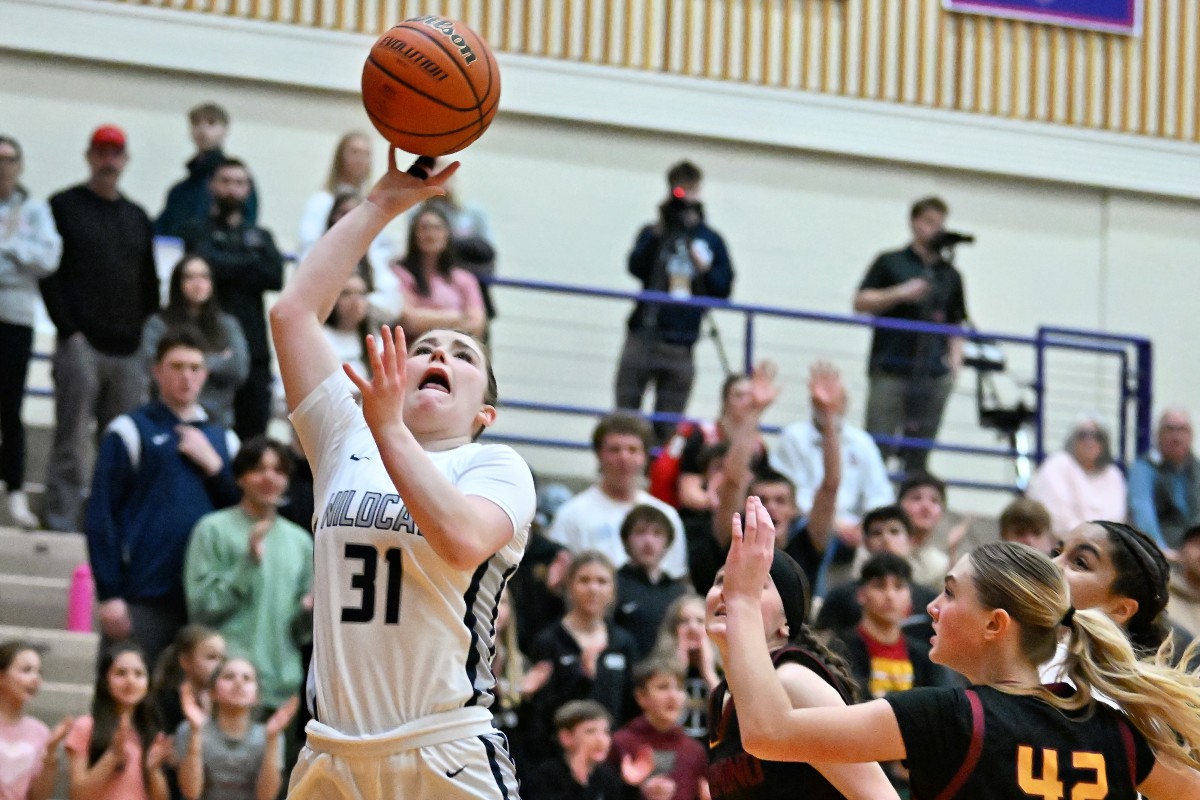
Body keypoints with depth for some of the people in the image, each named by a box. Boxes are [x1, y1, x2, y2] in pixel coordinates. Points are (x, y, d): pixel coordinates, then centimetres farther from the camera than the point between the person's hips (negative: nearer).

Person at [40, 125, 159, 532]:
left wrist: (149, 339, 8)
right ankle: (61, 521, -5)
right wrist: (68, 330, -11)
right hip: (80, 345, -4)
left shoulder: (137, 217, 19)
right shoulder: (63, 207, 5)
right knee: (72, 441, -7)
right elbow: (48, 273, -2)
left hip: (129, 351, 4)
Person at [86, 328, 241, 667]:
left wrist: (213, 466, -2)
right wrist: (109, 595, -10)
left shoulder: (223, 440, 17)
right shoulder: (130, 432, 3)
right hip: (142, 600, -4)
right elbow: (101, 517, -2)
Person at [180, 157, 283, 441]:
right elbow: (211, 264, -12)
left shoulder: (260, 236, 20)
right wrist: (252, 263, 1)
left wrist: (231, 269, -7)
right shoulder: (199, 230, 8)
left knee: (254, 429, 2)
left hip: (253, 346, 4)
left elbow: (276, 277, 2)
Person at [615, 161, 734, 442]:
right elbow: (636, 268, -9)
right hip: (643, 337, -1)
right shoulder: (654, 232, 9)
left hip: (681, 345, 1)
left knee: (668, 427, 0)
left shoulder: (711, 241, 14)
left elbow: (724, 289, 9)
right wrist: (658, 233, -16)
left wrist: (705, 269, -7)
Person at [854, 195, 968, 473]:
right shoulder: (890, 263, 8)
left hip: (934, 375, 3)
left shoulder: (950, 275, 17)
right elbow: (860, 303, 3)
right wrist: (900, 294, -10)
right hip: (891, 371, -3)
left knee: (918, 455, 1)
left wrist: (955, 359, 5)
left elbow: (956, 324, 20)